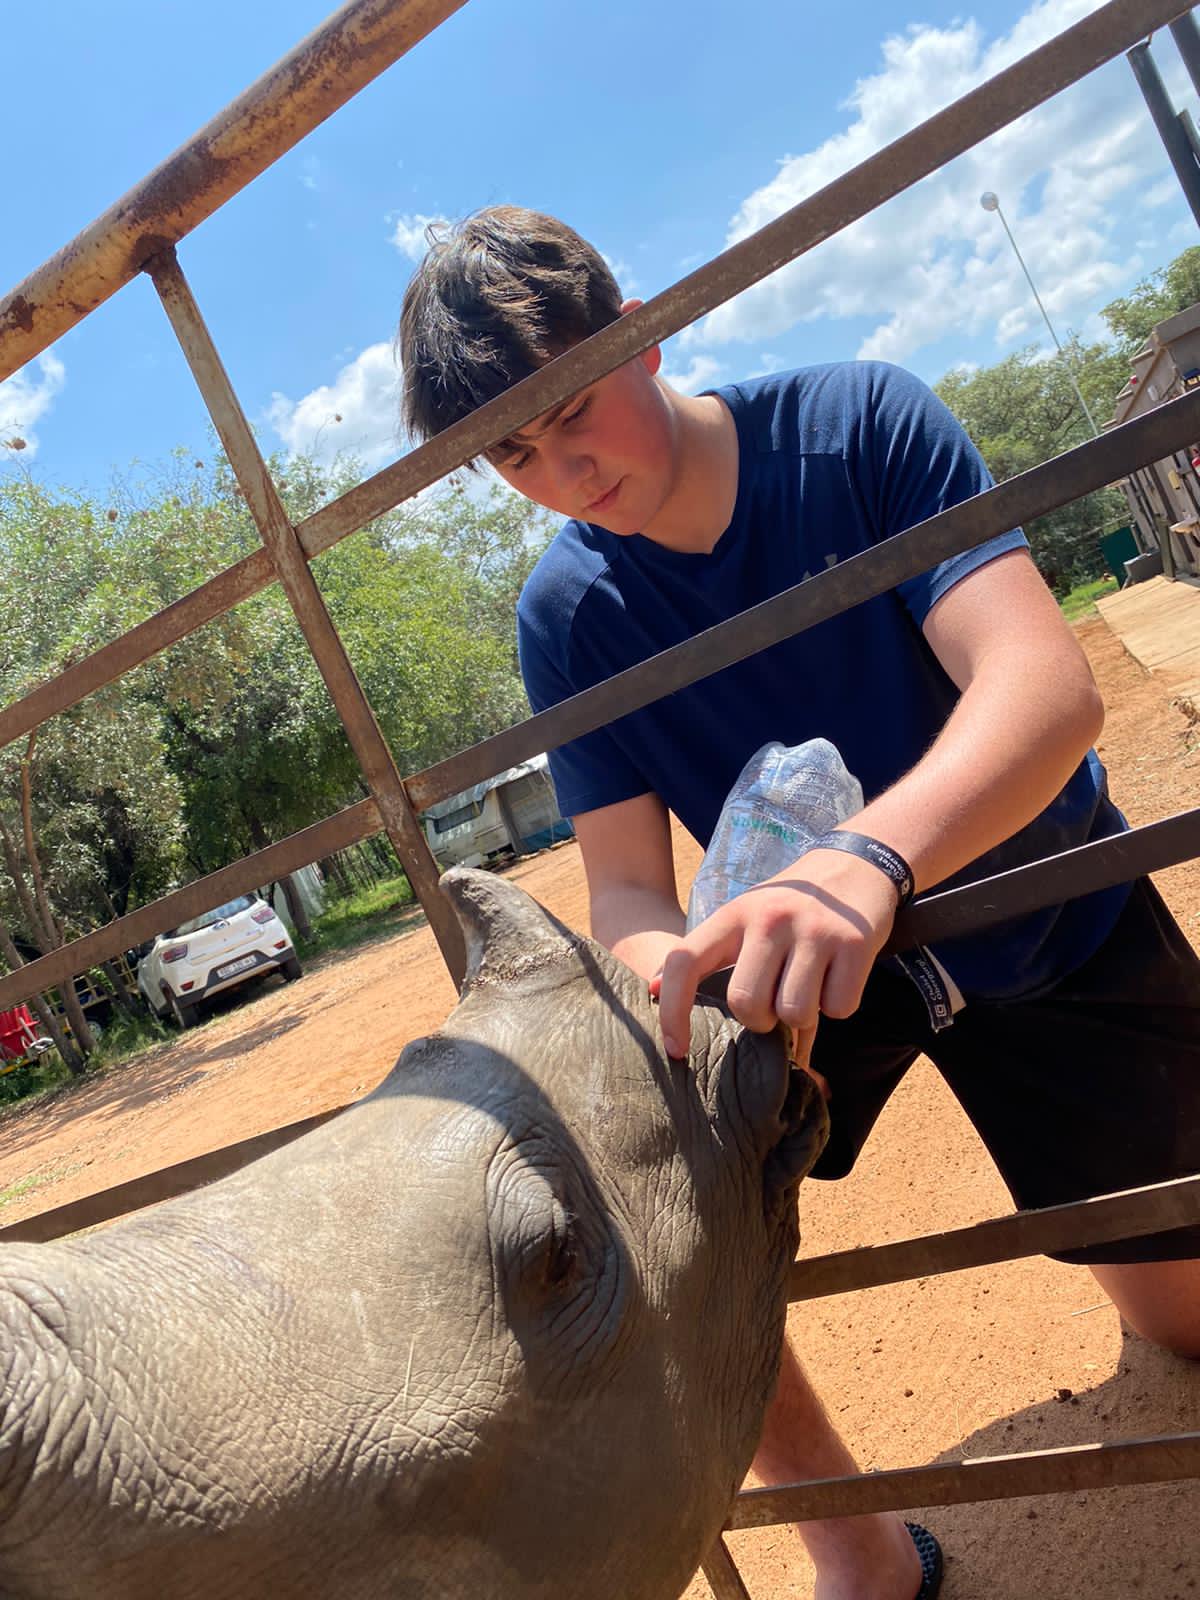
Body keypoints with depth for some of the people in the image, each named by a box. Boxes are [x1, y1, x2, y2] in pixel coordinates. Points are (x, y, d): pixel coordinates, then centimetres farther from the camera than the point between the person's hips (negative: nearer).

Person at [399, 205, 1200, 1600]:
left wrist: (862, 859, -52)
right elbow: (626, 890, -16)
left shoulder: (859, 421, -20)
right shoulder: (566, 615, -12)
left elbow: (1047, 682, -33)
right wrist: (673, 969, -41)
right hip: (806, 946, 2)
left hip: (1050, 924, -1)